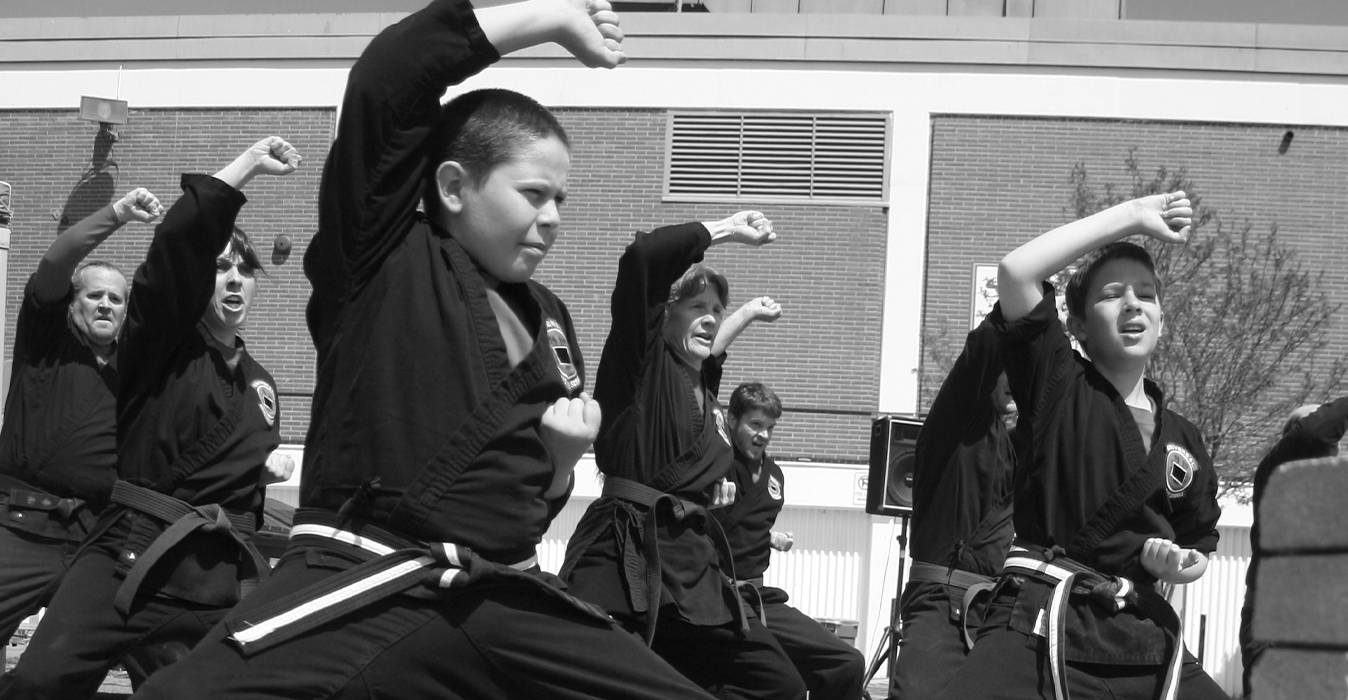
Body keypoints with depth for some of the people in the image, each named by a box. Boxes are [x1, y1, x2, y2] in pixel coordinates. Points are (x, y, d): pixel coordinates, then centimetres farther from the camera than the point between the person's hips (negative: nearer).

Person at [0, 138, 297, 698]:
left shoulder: (257, 381, 21)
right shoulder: (161, 343, 2)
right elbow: (178, 248, -16)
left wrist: (275, 469, 12)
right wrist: (247, 166, -18)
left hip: (226, 569, 6)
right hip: (135, 554, -5)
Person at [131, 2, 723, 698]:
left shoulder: (546, 317, 17)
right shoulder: (383, 261, -2)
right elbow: (383, 80, -16)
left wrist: (561, 458, 3)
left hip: (506, 602, 7)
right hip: (366, 592, -6)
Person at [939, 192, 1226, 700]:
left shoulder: (1182, 439, 15)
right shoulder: (1058, 389, 1)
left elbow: (1199, 547, 28)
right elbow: (1015, 271, -13)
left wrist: (1179, 565, 2)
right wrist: (1130, 216, -6)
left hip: (1141, 635, 6)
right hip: (1042, 625, -5)